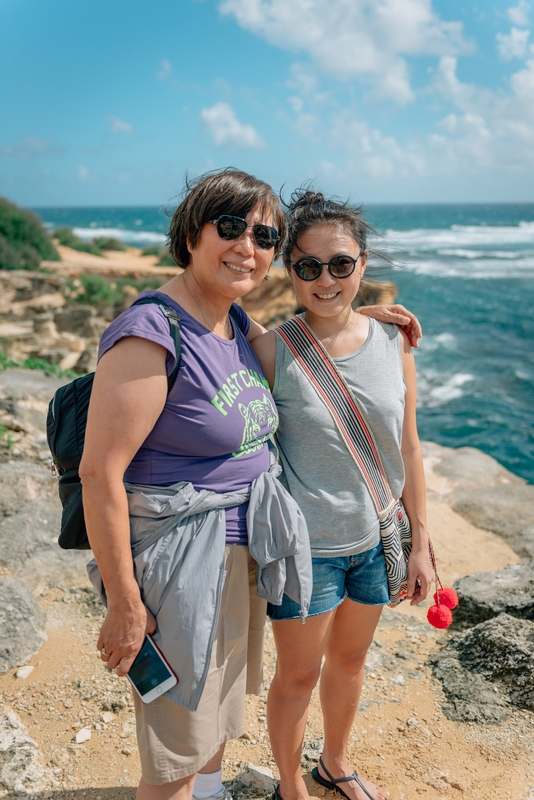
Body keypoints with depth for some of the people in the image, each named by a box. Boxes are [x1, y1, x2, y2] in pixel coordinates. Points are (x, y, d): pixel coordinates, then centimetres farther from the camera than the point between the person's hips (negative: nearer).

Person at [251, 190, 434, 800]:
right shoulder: (270, 350, -15)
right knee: (298, 676, 14)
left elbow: (407, 448, 3)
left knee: (349, 661, 24)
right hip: (304, 547, -4)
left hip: (374, 541, 4)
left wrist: (419, 543, 7)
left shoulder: (393, 342, -3)